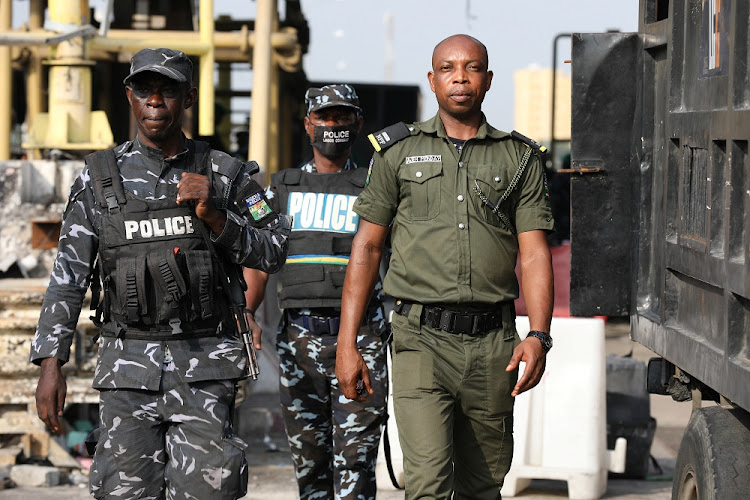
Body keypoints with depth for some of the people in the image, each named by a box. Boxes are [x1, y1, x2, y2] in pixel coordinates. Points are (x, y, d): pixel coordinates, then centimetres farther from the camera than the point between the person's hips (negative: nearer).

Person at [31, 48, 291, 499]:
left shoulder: (224, 174, 5)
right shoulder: (100, 176, 5)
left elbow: (273, 253, 3)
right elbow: (68, 276, 4)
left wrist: (215, 217, -13)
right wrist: (51, 364, -4)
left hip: (205, 365, -1)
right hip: (129, 365, 1)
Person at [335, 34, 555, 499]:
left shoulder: (519, 158, 9)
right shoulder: (399, 151, 7)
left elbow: (535, 252, 2)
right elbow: (366, 247, 7)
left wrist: (538, 335, -14)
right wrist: (347, 344, 0)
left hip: (492, 343, 2)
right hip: (422, 340, -2)